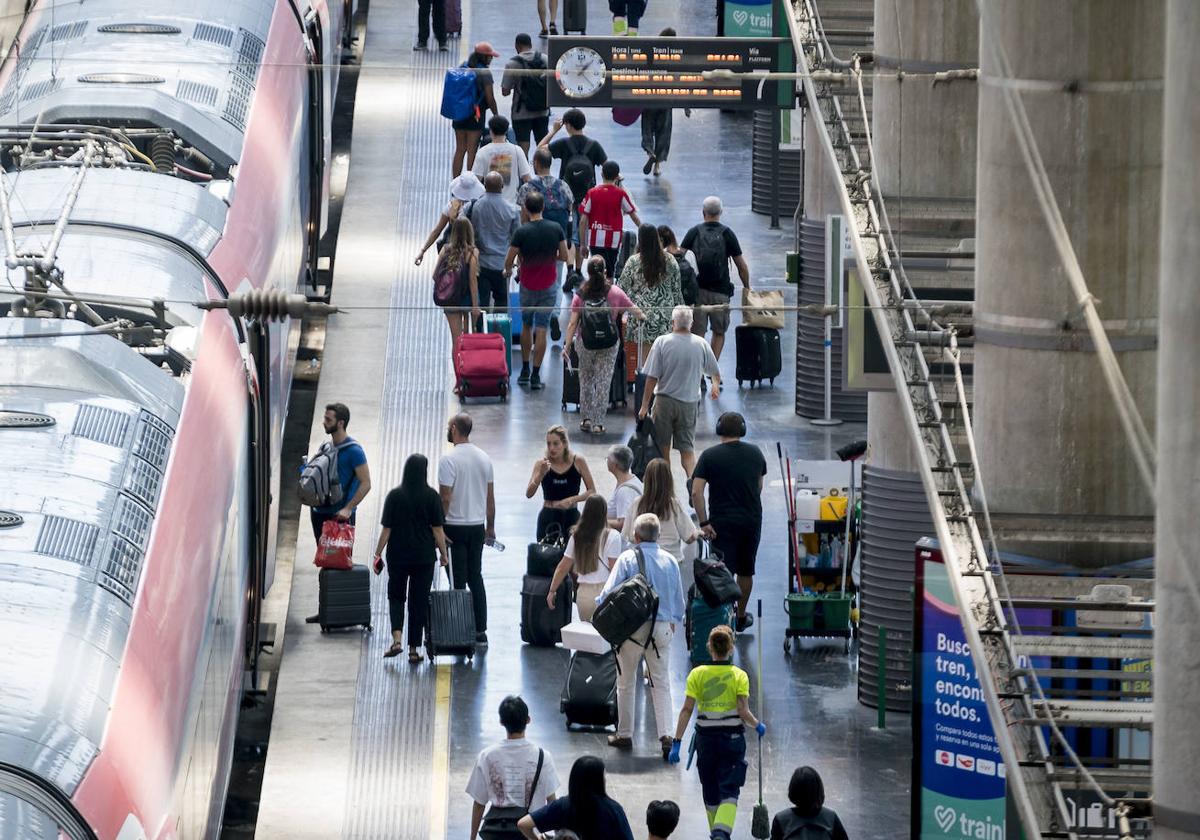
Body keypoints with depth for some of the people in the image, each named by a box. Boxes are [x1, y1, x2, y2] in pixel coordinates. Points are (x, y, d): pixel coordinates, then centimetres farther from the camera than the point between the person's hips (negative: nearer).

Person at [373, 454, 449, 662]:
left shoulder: (395, 496, -5)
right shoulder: (431, 496, -5)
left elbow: (387, 528, -5)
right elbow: (437, 528, -4)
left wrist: (378, 554, 3)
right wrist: (443, 553, 6)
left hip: (398, 557, 0)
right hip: (424, 557, 0)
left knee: (396, 597, 15)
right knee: (419, 601, 8)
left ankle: (397, 639, -6)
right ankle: (413, 649, 8)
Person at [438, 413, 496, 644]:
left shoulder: (449, 460, -15)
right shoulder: (484, 458, 5)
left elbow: (445, 498, -18)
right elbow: (490, 497, 10)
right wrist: (490, 527, 18)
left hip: (455, 527, -6)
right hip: (478, 526, 6)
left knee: (459, 581, -2)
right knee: (476, 578, 14)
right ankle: (480, 631, 14)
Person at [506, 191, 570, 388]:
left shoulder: (522, 232, -15)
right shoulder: (556, 229, -8)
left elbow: (509, 260, -10)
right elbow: (564, 256, 0)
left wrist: (508, 271, 13)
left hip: (528, 285, -1)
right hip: (548, 286, 1)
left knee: (526, 326, 18)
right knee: (541, 330, 1)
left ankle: (525, 371, 22)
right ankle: (536, 376, -3)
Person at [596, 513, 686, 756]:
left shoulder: (628, 559, -9)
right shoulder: (670, 561, 4)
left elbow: (609, 593, -12)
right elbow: (679, 600, 12)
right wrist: (674, 622, 26)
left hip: (633, 627, -3)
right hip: (662, 628, 3)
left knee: (626, 683, 12)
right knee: (661, 684, 7)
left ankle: (624, 734, 18)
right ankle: (666, 734, -5)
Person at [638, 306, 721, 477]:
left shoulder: (662, 342, -9)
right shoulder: (701, 344, -2)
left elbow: (652, 377, -10)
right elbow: (715, 372, 13)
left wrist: (645, 405, -3)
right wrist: (716, 386, 36)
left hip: (664, 400, -1)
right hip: (688, 402, 1)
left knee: (663, 449, 11)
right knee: (688, 448, 4)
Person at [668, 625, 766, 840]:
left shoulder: (697, 674, -4)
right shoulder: (739, 676, -7)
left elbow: (686, 710, -8)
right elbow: (744, 712, -12)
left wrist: (677, 742, -6)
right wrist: (758, 726, 8)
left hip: (705, 738, 2)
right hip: (732, 737, -2)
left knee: (710, 790, 20)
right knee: (729, 790, -1)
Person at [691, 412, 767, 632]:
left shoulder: (710, 456, -9)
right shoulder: (755, 453, 3)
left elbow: (696, 493, -15)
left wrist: (704, 523, -10)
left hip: (722, 523, -3)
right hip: (752, 521, 4)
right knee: (746, 571, 18)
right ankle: (741, 616, 31)